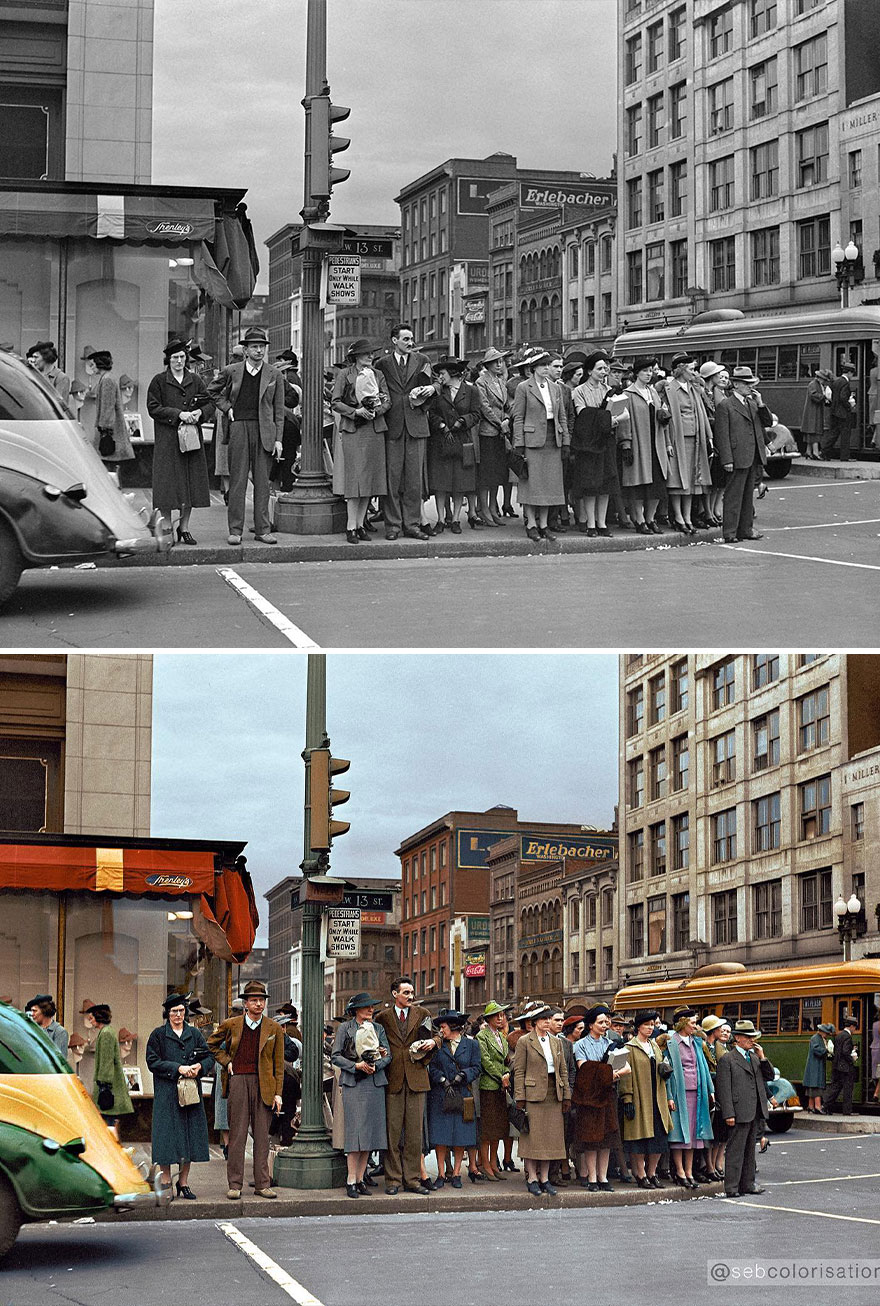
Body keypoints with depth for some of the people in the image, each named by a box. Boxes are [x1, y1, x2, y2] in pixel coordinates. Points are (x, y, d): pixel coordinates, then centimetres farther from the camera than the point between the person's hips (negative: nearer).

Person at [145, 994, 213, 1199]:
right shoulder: (159, 1034, 2)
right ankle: (165, 1182, 0)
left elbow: (209, 1058, 11)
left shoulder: (194, 1034, 12)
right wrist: (178, 1068, -14)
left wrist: (199, 1066, -11)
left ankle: (183, 1182, 9)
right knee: (167, 1134, -7)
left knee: (190, 1134, 2)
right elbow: (152, 1061, -6)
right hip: (167, 1092, -3)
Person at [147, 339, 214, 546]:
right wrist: (178, 414, -14)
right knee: (168, 482, -6)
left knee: (191, 481, 2)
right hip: (167, 439, -3)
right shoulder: (159, 381, 1)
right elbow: (153, 408, -5)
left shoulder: (195, 380, 11)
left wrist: (199, 413, -8)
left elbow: (210, 403, 13)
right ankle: (167, 528, 0)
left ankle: (184, 527, 11)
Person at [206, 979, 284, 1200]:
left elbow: (279, 1064, 6)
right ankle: (234, 1184, 3)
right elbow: (212, 1044, 20)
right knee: (237, 1134, 0)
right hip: (238, 1080, -1)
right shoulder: (230, 1025, 4)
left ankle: (262, 1184, 8)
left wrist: (278, 1093, 1)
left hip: (263, 1084, 1)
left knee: (262, 1136, 4)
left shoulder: (274, 1029, 5)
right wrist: (226, 1062, 6)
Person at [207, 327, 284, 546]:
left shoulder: (275, 376, 6)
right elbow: (212, 390, 21)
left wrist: (278, 439, 0)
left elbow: (279, 411, 6)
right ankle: (235, 530, 3)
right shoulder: (232, 371, 5)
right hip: (239, 428, 0)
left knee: (262, 482, 3)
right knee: (237, 481, -1)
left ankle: (263, 530, 8)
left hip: (264, 432, 1)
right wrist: (226, 408, 7)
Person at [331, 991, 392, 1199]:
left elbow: (388, 1055, 10)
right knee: (355, 1129, -10)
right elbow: (335, 1056, 0)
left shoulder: (378, 1028, 14)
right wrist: (357, 1065, -12)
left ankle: (360, 1178, 8)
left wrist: (375, 1066, -8)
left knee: (370, 1130, 2)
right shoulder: (345, 1028, 3)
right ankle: (351, 1180, -7)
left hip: (375, 1083, 4)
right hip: (353, 1083, -4)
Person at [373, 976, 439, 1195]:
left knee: (415, 1131, 3)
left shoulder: (422, 1014, 10)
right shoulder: (383, 1017, 6)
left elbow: (437, 1036, 21)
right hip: (392, 1079, -1)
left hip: (416, 1078, 1)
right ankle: (393, 1180, 6)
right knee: (392, 1131, 0)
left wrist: (433, 1042, -1)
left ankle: (413, 1179, 9)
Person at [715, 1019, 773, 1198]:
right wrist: (728, 1114, -18)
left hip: (755, 1112, 8)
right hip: (739, 1113, -8)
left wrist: (762, 1057, 2)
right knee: (735, 1150, -7)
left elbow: (770, 1076, 16)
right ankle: (731, 1188, -5)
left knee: (750, 1149, 14)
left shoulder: (754, 1057, 16)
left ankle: (748, 1184, 21)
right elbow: (723, 1089, -12)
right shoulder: (727, 1060, -7)